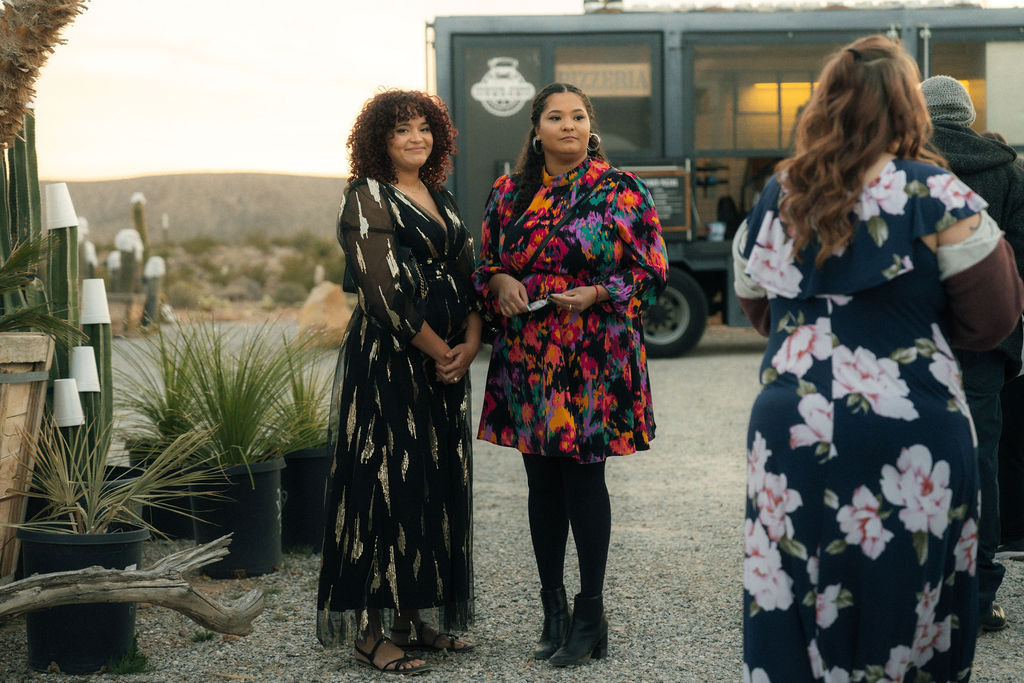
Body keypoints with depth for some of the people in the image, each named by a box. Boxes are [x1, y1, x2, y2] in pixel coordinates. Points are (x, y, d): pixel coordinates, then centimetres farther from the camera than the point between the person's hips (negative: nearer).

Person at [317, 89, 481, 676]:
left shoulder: (442, 200, 17)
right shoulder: (368, 197, -6)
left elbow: (468, 279, 13)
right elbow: (386, 290, -14)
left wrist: (469, 345, -5)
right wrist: (440, 352, -12)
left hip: (447, 361, 8)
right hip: (389, 362, -8)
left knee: (441, 483, 9)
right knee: (387, 480, -7)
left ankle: (418, 616, 18)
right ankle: (373, 631, -3)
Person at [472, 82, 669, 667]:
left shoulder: (622, 191, -1)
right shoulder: (509, 194, 10)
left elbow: (651, 272, -2)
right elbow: (486, 264, 17)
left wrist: (596, 294, -16)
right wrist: (502, 283, -5)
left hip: (594, 356, -4)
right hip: (527, 357, 4)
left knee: (584, 478, -3)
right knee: (543, 481, 8)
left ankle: (590, 616, 8)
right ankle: (554, 611, 19)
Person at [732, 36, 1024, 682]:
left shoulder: (773, 200, 7)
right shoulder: (935, 196, -7)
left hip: (790, 431, 4)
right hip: (909, 433, -4)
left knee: (790, 616, 9)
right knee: (897, 606, 5)